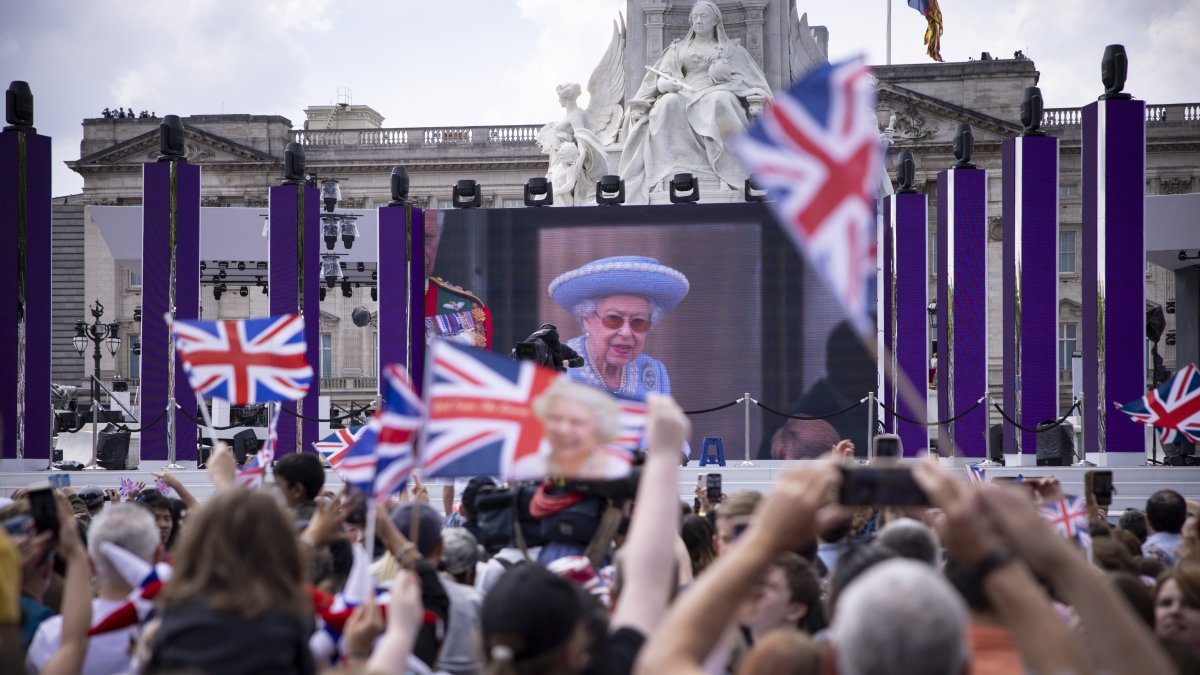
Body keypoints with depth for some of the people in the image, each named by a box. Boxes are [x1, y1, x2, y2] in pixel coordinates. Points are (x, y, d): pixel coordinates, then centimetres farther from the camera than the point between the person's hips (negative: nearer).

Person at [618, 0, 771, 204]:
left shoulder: (731, 49, 21)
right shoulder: (678, 48, 25)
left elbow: (748, 79, 11)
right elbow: (661, 79, 13)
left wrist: (727, 76, -10)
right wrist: (666, 83, -11)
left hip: (718, 95, -1)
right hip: (685, 95, 2)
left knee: (720, 101, -41)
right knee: (668, 103, -37)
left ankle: (732, 172, -45)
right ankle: (668, 171, -42)